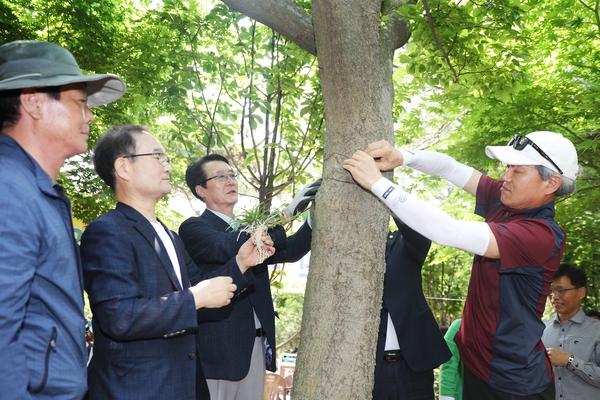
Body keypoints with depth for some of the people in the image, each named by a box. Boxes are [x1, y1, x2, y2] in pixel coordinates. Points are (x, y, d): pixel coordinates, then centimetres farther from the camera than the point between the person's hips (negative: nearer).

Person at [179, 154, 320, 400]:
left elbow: (289, 250, 2)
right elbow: (228, 248, -25)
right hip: (219, 347, -6)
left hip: (256, 345, 6)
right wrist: (285, 212, -27)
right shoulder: (194, 227, -6)